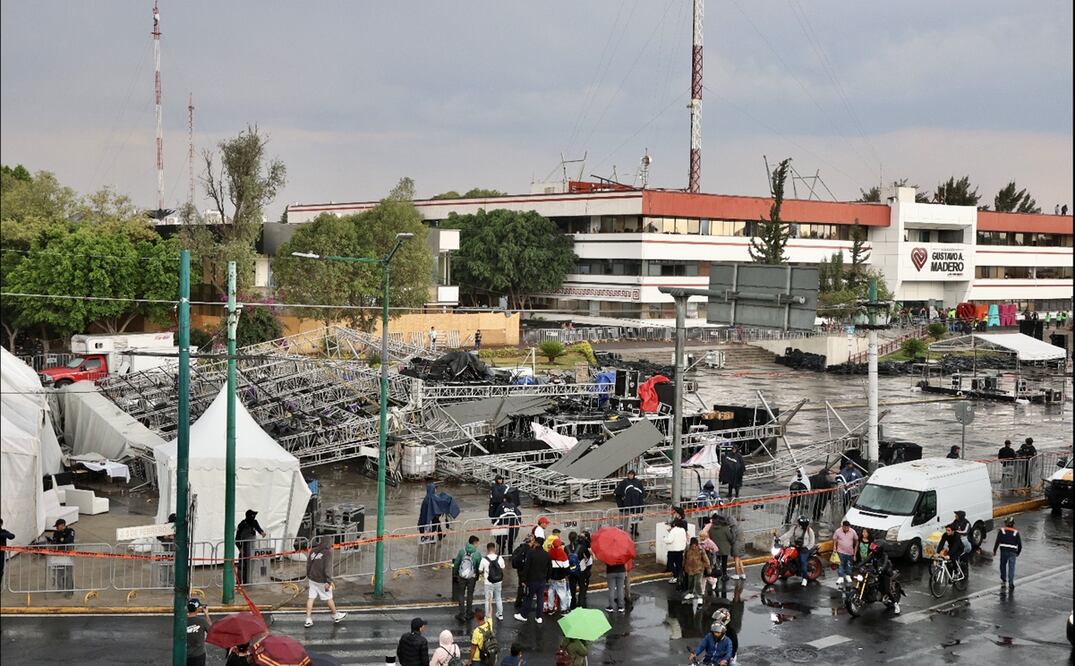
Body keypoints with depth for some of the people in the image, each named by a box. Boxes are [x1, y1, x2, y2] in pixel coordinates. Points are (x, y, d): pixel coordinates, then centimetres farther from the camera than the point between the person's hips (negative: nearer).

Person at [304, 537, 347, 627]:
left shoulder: (313, 551, 5)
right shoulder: (327, 553, -15)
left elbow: (308, 564, 14)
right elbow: (327, 568, -19)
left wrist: (308, 576, 28)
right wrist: (329, 581, -17)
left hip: (312, 579, 6)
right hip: (321, 581, -5)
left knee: (310, 598, 6)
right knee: (328, 598, 10)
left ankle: (308, 620, 5)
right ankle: (335, 616, 27)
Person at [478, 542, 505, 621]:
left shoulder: (484, 560, -17)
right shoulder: (500, 558, -9)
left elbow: (480, 571, -6)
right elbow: (502, 569, 4)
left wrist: (483, 575, 16)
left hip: (489, 583, -3)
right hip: (498, 582, 3)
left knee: (488, 600, 10)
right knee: (498, 598, 22)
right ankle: (500, 615, 34)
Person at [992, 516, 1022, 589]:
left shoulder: (1001, 531, 1)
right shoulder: (1016, 532, 5)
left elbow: (997, 542, -4)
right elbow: (1020, 544, 6)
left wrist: (994, 551, 3)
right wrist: (1018, 552, 21)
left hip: (1004, 550, 0)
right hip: (1013, 552, 0)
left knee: (1003, 565, 20)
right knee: (1011, 567, 0)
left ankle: (1003, 580, 30)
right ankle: (1011, 584, -7)